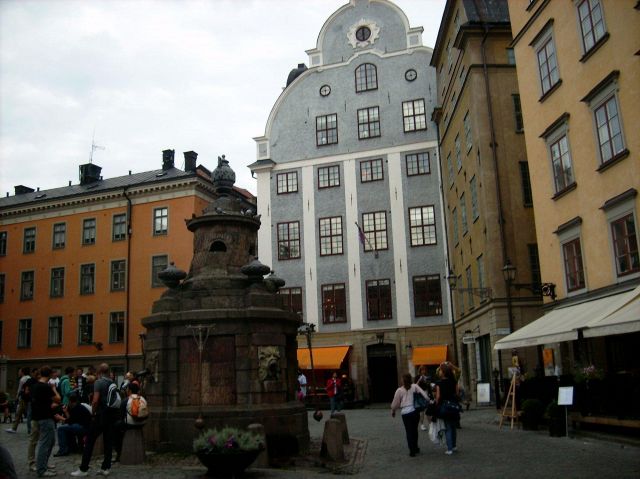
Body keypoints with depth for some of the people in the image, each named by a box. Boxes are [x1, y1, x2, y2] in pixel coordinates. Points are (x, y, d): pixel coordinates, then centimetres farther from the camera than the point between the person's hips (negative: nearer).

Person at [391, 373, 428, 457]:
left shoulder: (399, 390, -2)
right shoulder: (415, 386, -1)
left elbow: (395, 403, 5)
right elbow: (424, 394, -15)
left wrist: (393, 411, 21)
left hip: (405, 413, -2)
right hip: (415, 411, 2)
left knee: (409, 431, 8)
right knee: (415, 430, 19)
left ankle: (412, 450, 8)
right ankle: (415, 448, 32)